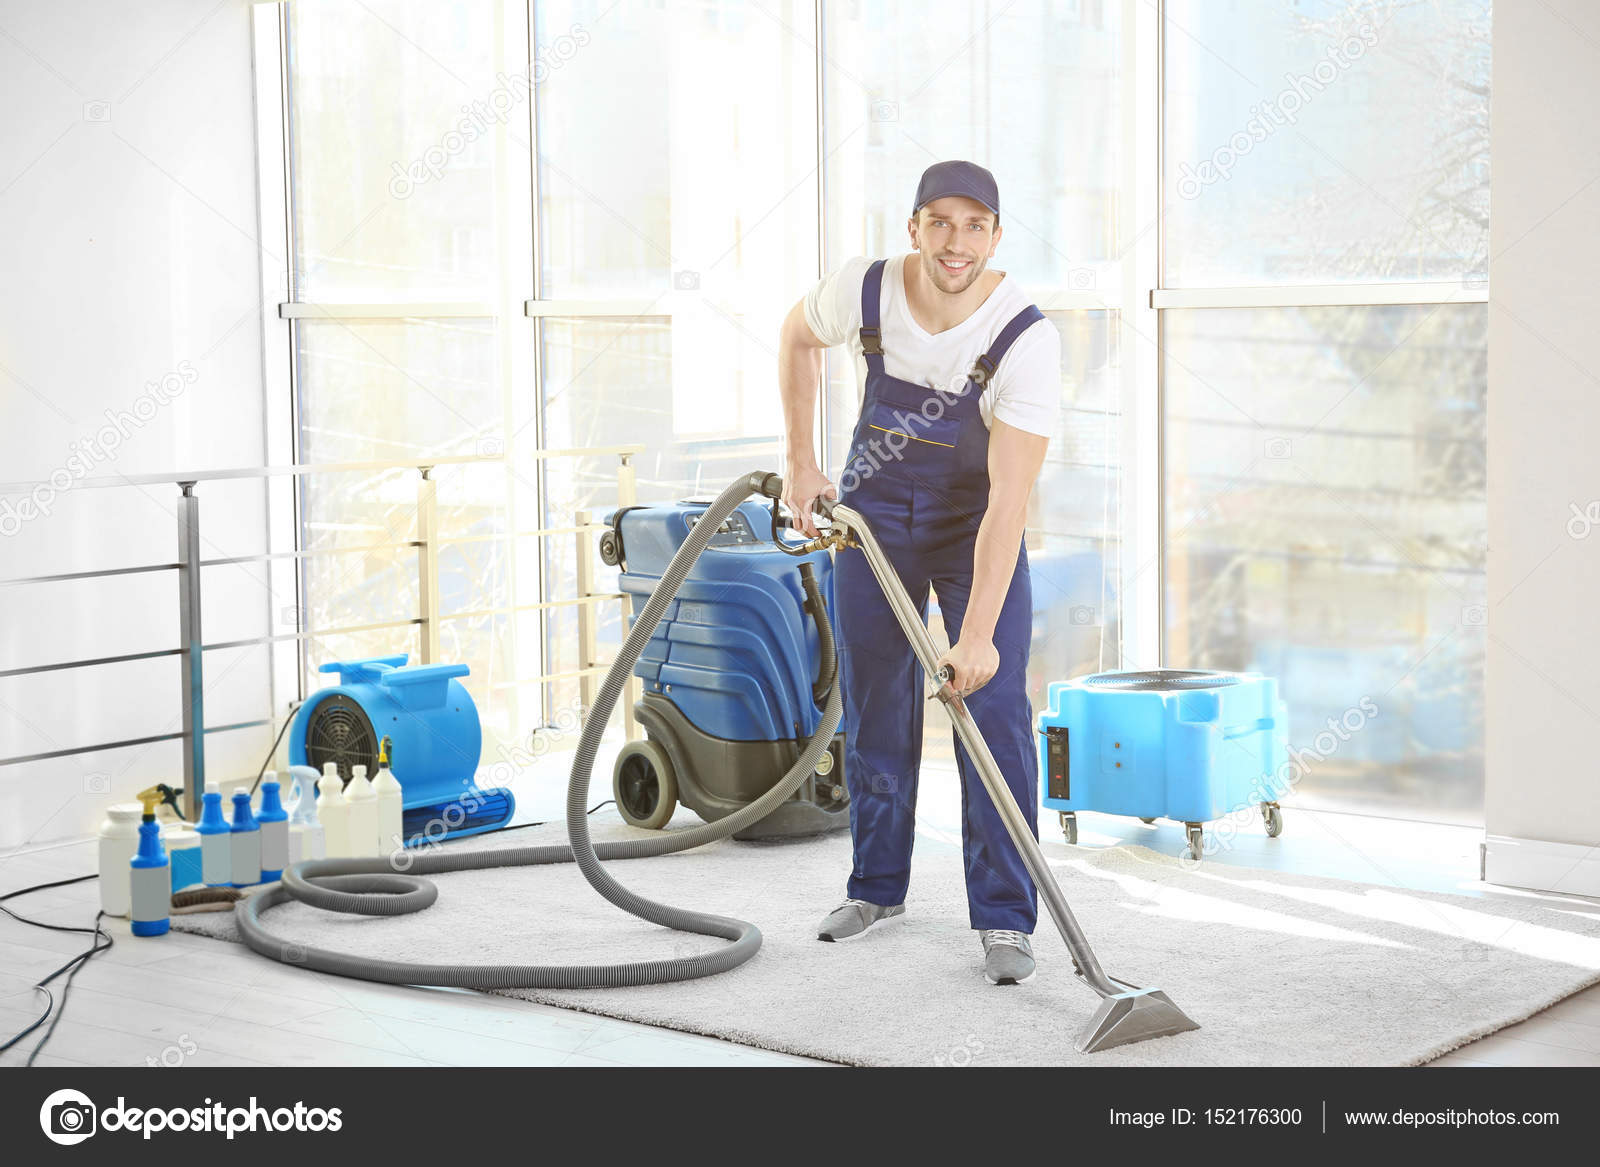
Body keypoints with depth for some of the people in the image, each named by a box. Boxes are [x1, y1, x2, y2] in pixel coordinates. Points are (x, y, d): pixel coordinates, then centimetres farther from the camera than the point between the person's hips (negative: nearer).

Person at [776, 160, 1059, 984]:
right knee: (874, 705, 9)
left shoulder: (1025, 338, -30)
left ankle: (1005, 920, -6)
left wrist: (978, 633, -37)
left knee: (995, 708, -11)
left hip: (976, 523, -3)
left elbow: (1009, 499, -33)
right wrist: (800, 464, 3)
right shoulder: (865, 290, -22)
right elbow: (798, 335, 4)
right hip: (874, 508, 3)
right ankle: (877, 887, 26)